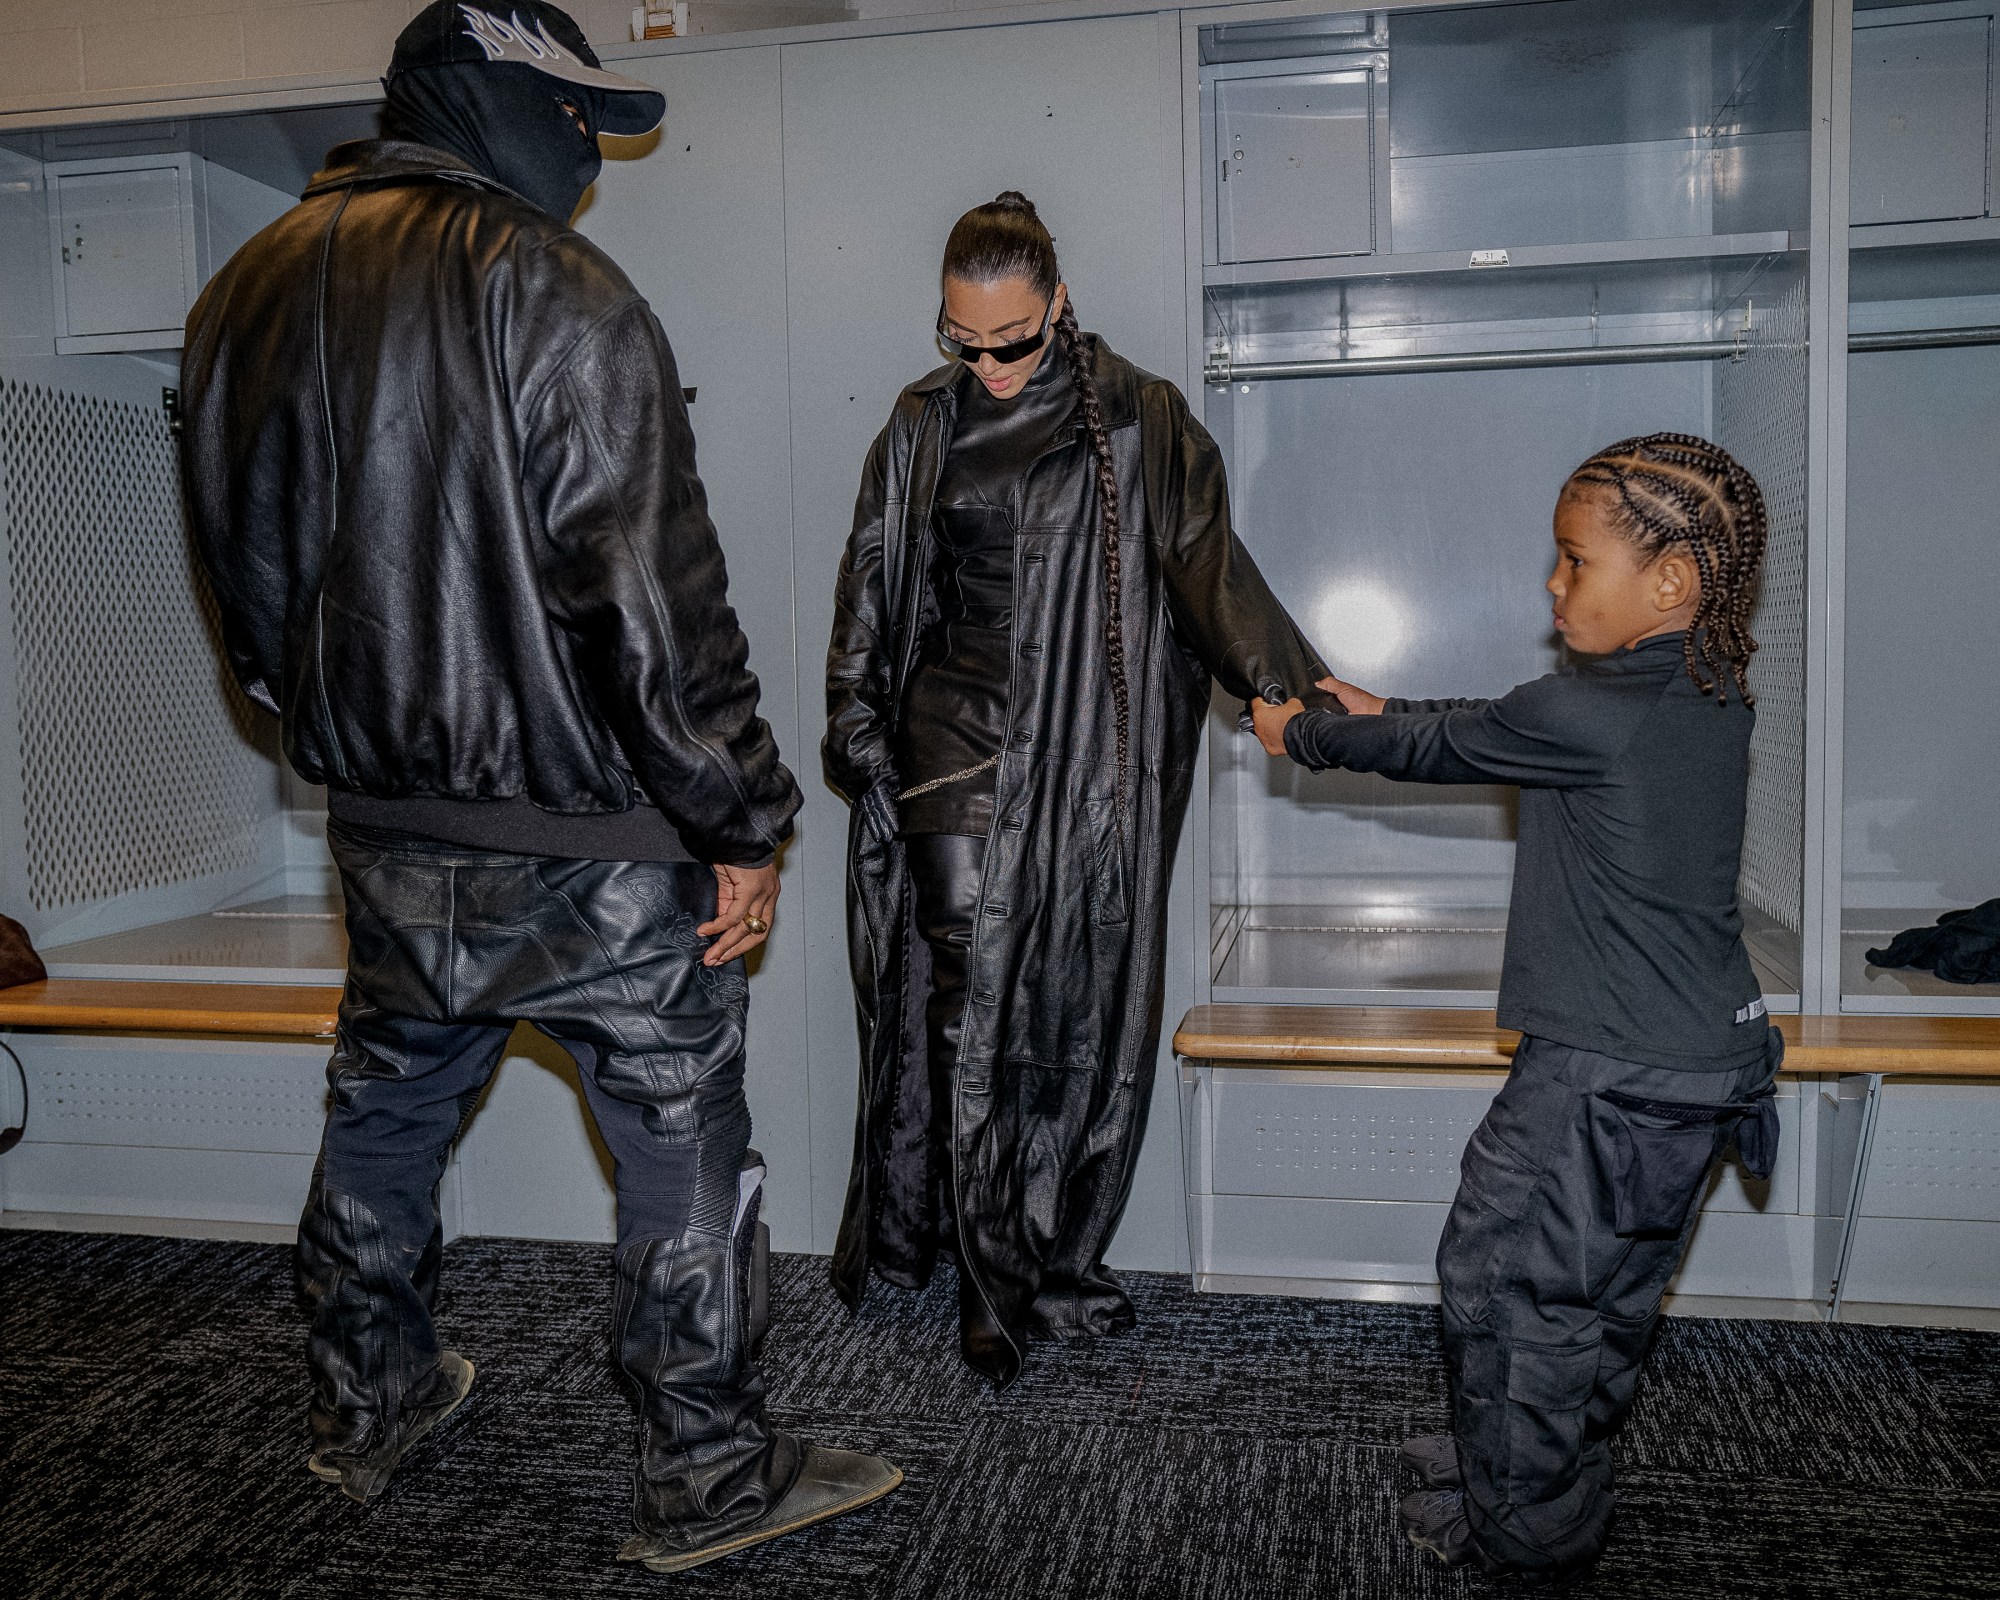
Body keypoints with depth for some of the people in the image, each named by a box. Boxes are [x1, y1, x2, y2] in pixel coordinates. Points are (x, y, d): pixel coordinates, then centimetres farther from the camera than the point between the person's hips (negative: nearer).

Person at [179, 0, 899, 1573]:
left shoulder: (245, 294, 11)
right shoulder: (548, 289, -14)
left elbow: (252, 583, 16)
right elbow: (648, 593, -20)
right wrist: (741, 820, -14)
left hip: (386, 832, 8)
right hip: (589, 840, -7)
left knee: (387, 1111, 23)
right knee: (683, 1141, 6)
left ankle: (367, 1404, 43)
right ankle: (710, 1476, 19)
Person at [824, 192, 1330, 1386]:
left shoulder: (1138, 420, 1)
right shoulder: (924, 425, 10)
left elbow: (1209, 564, -6)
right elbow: (872, 586, 14)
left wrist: (1295, 684, -18)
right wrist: (858, 728, 10)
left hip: (1087, 752, -1)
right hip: (956, 740, 2)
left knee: (1079, 1004, 2)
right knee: (968, 999, -3)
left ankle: (1055, 1256, 19)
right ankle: (994, 1280, 9)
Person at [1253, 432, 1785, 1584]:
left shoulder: (1583, 714, -21)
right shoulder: (1713, 699, 6)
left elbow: (1439, 749, -6)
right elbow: (1488, 730, 17)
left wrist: (1304, 735, 10)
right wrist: (1385, 714, 24)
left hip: (1605, 1078, -9)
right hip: (1705, 1063, 9)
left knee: (1503, 1275, 5)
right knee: (1611, 1291, 21)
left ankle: (1524, 1522, 20)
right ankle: (1564, 1467, 39)